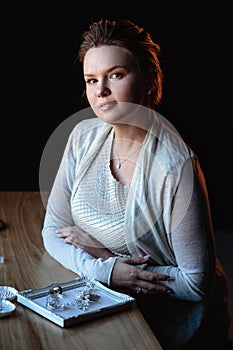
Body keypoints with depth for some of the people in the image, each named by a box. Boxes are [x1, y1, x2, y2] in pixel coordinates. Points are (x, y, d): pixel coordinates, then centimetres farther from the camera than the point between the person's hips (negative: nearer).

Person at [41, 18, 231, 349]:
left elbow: (197, 284, -19)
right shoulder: (84, 137, -4)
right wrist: (105, 270, -18)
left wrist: (104, 254, -15)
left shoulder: (176, 167, -23)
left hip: (172, 319, -5)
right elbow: (53, 232, 1)